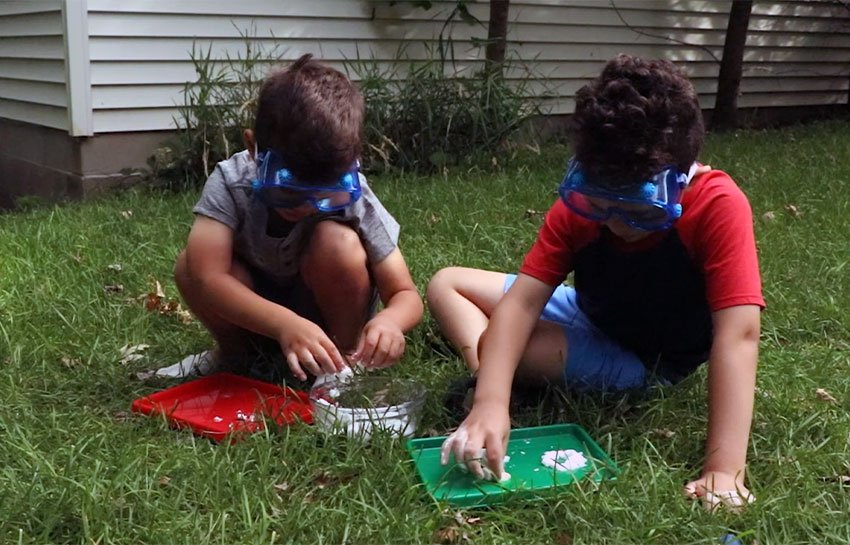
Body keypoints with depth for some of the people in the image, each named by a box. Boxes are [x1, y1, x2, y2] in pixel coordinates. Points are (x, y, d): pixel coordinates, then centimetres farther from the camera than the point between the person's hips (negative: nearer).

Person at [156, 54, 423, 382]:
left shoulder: (353, 197, -26)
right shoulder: (230, 182, -26)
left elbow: (406, 295, -22)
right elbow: (206, 277, -39)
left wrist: (389, 319, -48)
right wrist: (284, 324, -55)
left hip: (329, 310, -1)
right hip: (257, 316, 2)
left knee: (337, 243, -32)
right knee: (190, 266, -27)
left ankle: (346, 353, -8)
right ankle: (235, 353, 2)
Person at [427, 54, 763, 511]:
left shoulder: (718, 206, -34)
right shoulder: (579, 204, -22)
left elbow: (737, 333, -40)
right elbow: (522, 300, -29)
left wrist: (724, 469, -48)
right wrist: (490, 402, -44)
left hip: (649, 356, -4)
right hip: (589, 316, 5)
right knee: (446, 286, -2)